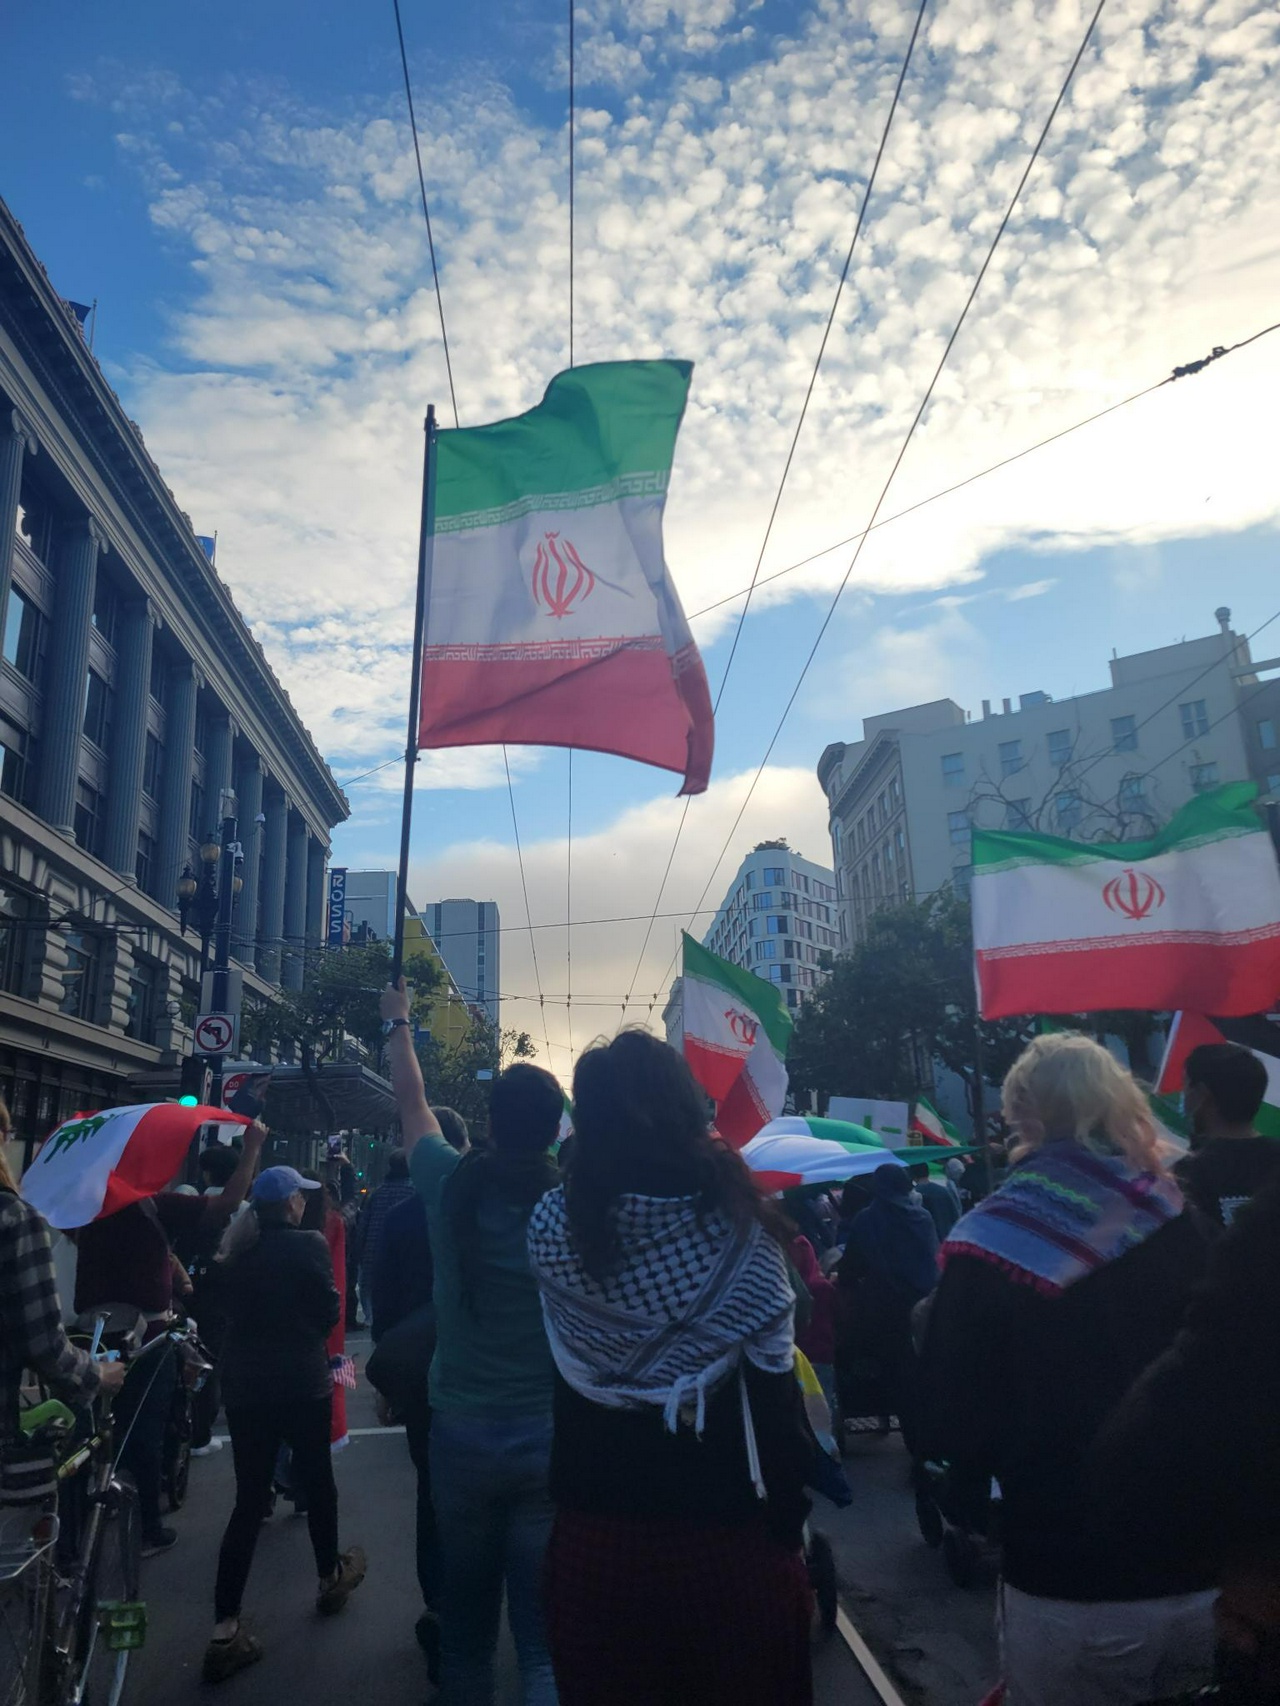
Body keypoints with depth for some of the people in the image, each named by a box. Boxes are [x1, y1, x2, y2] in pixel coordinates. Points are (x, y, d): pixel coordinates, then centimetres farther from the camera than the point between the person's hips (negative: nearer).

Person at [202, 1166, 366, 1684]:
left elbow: (232, 1310, 11)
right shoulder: (308, 1245, -16)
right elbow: (329, 1312, -9)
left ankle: (225, 1630, 6)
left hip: (243, 1384, 4)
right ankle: (330, 1578, 36)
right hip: (301, 1383, -4)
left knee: (249, 1497, 8)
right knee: (317, 1479, 17)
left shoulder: (237, 1252, 0)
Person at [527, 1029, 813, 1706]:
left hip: (598, 1523, 1)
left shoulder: (553, 1223, -11)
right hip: (729, 1523, -1)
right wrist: (788, 1515, 1)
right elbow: (773, 1390, -11)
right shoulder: (738, 1220, -14)